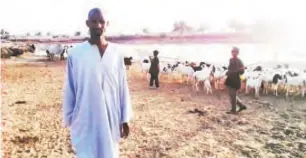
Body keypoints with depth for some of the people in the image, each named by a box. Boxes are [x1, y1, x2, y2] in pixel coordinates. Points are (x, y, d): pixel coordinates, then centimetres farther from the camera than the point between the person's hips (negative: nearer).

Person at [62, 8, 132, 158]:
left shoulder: (116, 53, 0)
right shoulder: (75, 53, -5)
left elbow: (123, 87, 3)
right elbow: (69, 89, 1)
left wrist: (125, 119, 4)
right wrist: (69, 119, 4)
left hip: (111, 119, 2)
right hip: (84, 121, -2)